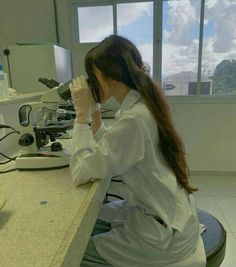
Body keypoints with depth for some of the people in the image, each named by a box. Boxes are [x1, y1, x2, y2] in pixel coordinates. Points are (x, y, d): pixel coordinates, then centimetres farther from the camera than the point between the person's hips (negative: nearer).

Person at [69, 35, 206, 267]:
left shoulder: (134, 119, -30)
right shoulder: (143, 104, 0)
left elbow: (81, 172, -25)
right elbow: (107, 151, 7)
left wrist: (82, 113, -20)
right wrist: (94, 113, -2)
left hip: (162, 234, -8)